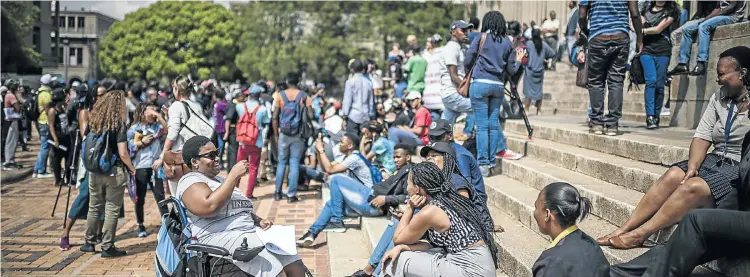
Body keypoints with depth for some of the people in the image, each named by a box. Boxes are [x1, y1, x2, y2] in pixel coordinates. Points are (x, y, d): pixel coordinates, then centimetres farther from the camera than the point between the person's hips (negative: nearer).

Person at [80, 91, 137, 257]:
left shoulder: (93, 122, 2)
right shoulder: (119, 125, -13)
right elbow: (122, 153, -17)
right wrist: (131, 168, -2)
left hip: (95, 171, 5)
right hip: (114, 172, -5)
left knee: (94, 208, 18)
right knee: (112, 210, 4)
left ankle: (89, 243, 28)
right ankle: (107, 247, 8)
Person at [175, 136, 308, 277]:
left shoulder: (219, 179, 27)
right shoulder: (190, 181, -1)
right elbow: (208, 207, -21)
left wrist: (259, 221, 7)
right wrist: (234, 175, -15)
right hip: (221, 237, -9)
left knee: (295, 265, -6)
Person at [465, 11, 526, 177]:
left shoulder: (481, 39, 1)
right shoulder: (507, 43, 10)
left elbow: (467, 63, 1)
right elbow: (511, 71, 10)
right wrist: (518, 60, 29)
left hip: (480, 84, -3)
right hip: (498, 86, 3)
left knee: (482, 126, -2)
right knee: (493, 124, 10)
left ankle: (483, 164, -3)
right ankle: (491, 162, 13)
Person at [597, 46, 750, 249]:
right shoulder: (718, 99, 12)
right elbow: (702, 137, 4)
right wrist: (692, 168, -13)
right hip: (716, 161, 6)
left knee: (693, 187, -28)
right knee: (672, 176, -17)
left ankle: (639, 235, -23)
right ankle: (623, 230, -19)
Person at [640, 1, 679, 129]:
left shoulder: (671, 11, 8)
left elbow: (658, 29, -4)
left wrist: (643, 30, 1)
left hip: (663, 51, 0)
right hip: (647, 49, 0)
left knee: (659, 85, -2)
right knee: (651, 81, -16)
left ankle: (656, 117, 7)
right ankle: (650, 117, -21)